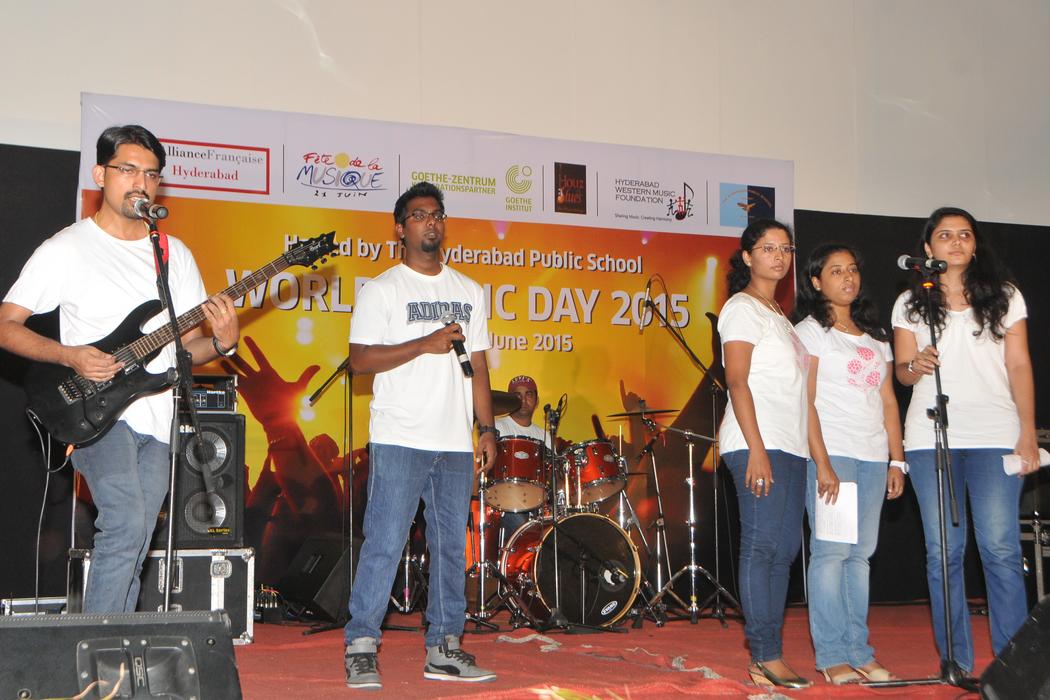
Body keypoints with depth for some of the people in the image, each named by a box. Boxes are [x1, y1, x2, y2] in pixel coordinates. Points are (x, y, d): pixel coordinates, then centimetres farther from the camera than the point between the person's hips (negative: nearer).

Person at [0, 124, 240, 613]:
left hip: (156, 423, 5)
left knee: (130, 558, 7)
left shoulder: (175, 255, 14)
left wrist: (221, 343, -7)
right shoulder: (64, 250, -1)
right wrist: (70, 356, -16)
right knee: (126, 525, -23)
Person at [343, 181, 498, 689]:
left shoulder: (469, 292, 17)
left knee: (452, 546, 7)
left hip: (455, 443, 5)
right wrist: (425, 344, -15)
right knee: (384, 544, -8)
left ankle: (443, 649, 15)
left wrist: (486, 427, 11)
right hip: (399, 440, -5)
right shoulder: (381, 290, 1)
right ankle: (360, 648, 0)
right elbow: (359, 359, -8)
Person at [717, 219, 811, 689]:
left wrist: (802, 449, 15)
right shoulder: (742, 308, -2)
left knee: (785, 548, 7)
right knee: (762, 545, -10)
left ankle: (767, 657, 10)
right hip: (759, 443, -9)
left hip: (789, 446, 9)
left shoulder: (778, 315, 23)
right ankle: (766, 658, -9)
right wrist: (756, 448, -20)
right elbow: (737, 381, -12)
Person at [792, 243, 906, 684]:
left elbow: (888, 402, 18)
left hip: (873, 457, 6)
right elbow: (805, 402, -7)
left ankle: (859, 652, 10)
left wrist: (896, 460, 9)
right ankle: (831, 655, -4)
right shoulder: (809, 331, 1)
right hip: (830, 452, -5)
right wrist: (822, 463, -15)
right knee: (831, 551, -9)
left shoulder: (876, 335, 20)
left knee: (861, 553, 5)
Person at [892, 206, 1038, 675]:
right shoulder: (911, 303, 12)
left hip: (995, 435, -1)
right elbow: (902, 371, 9)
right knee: (943, 550, -1)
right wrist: (916, 366, -16)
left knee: (1001, 548, -8)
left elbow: (1019, 365, 7)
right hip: (931, 438, 1)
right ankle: (956, 661, 5)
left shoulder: (1004, 296, 11)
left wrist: (1028, 433, -2)